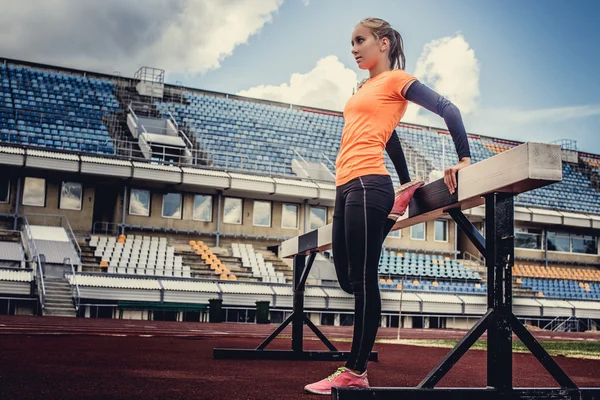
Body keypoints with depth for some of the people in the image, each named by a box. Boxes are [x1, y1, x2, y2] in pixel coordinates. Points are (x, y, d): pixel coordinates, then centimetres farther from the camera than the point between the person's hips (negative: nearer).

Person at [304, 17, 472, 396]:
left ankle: (357, 372, -2)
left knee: (363, 280, -8)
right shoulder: (366, 88, 25)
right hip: (347, 187, 9)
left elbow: (448, 109, -7)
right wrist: (405, 183, 31)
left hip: (368, 184, -9)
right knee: (349, 279, 9)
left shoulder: (396, 79, 1)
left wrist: (464, 160, -14)